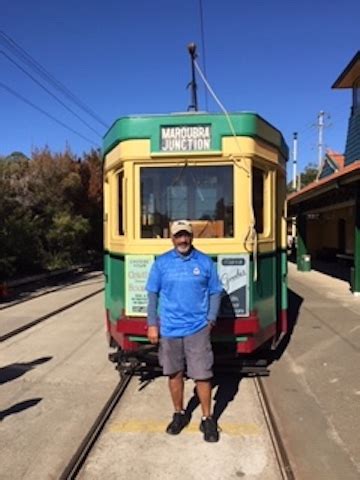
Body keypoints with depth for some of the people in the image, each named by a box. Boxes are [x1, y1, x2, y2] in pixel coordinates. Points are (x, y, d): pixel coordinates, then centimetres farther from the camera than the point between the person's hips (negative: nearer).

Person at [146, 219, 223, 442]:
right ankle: (179, 414, 33)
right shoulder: (161, 263, 0)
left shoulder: (205, 262, 0)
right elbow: (153, 294, 3)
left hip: (197, 329, -1)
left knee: (202, 375, 3)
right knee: (175, 374, 14)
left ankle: (207, 419, 21)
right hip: (169, 329, 1)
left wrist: (211, 319, -5)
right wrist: (152, 324, -1)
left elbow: (215, 292, 4)